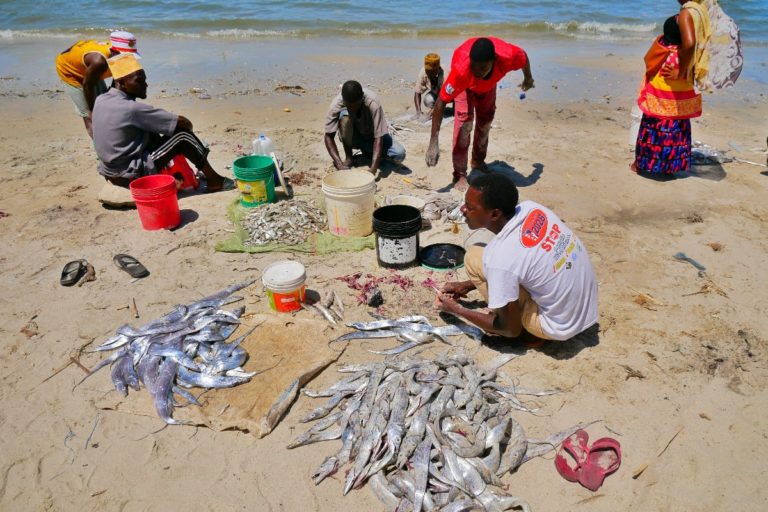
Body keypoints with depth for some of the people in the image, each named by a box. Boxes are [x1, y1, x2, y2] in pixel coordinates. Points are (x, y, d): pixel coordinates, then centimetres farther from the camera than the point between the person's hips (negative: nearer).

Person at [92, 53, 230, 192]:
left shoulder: (100, 100, 4)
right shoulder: (132, 108, -21)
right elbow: (184, 123, -16)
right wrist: (186, 128, 4)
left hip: (110, 173, 9)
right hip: (132, 176, -9)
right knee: (183, 135, -8)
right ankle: (214, 181, 4)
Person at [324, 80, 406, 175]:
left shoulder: (372, 103, -32)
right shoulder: (337, 104, -27)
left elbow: (378, 137, -35)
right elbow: (328, 136, -25)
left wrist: (373, 169, -45)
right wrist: (339, 164, -37)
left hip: (371, 137, 0)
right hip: (352, 138, 0)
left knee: (400, 154, -27)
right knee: (344, 114, -32)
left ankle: (368, 152, 3)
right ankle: (348, 158, -14)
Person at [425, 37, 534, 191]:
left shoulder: (508, 56, -42)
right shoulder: (461, 69, -49)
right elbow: (441, 102, -45)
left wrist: (528, 78, 5)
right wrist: (433, 143, -50)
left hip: (488, 84, 3)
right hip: (465, 85, -3)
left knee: (485, 122, 13)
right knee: (464, 123, -20)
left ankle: (478, 160, 36)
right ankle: (460, 175, -12)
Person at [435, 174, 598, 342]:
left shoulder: (500, 258, -29)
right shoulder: (531, 208, -9)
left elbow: (511, 330, -15)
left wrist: (457, 310, -3)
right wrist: (468, 285, 12)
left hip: (559, 327, -7)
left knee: (474, 258, -9)